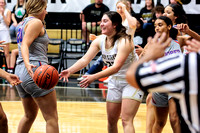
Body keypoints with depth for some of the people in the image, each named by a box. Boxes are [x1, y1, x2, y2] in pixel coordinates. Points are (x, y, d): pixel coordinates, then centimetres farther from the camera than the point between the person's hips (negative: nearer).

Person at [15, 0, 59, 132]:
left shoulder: (23, 23, 22)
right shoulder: (36, 22, -6)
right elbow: (25, 45, -20)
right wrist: (28, 64, -35)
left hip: (20, 72, 10)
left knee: (30, 115, 21)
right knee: (52, 118, -9)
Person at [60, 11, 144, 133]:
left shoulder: (124, 41, -24)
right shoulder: (99, 41, -3)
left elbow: (116, 67, -33)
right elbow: (85, 60, -10)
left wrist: (94, 77, -42)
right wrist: (70, 71, -28)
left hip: (132, 82, -7)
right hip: (115, 82, 7)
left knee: (126, 120, -17)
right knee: (111, 121, 10)